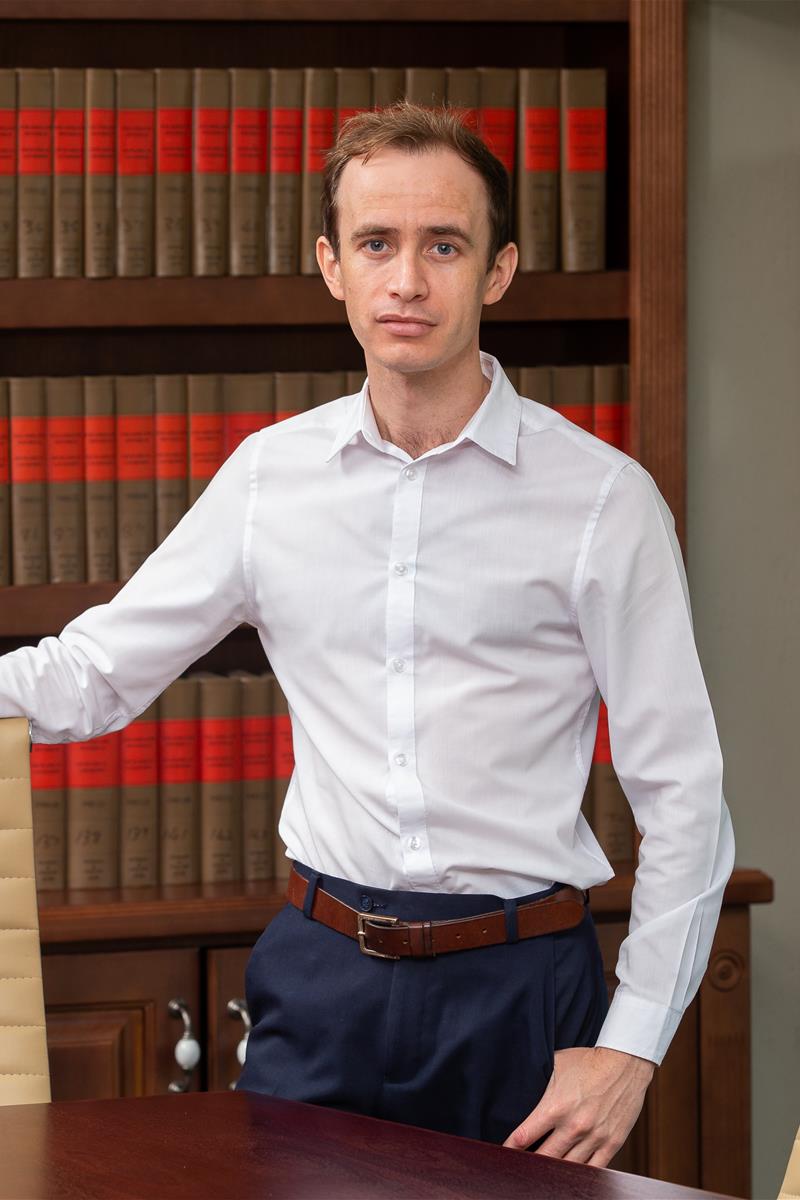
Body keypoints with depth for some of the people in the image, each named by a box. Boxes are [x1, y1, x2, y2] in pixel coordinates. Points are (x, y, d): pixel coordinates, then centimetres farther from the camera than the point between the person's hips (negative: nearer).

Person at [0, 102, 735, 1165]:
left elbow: (682, 798, -3)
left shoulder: (602, 498, -5)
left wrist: (631, 1049, -8)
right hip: (323, 977, 3)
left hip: (521, 993, -2)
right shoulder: (271, 474, 5)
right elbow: (93, 673, 10)